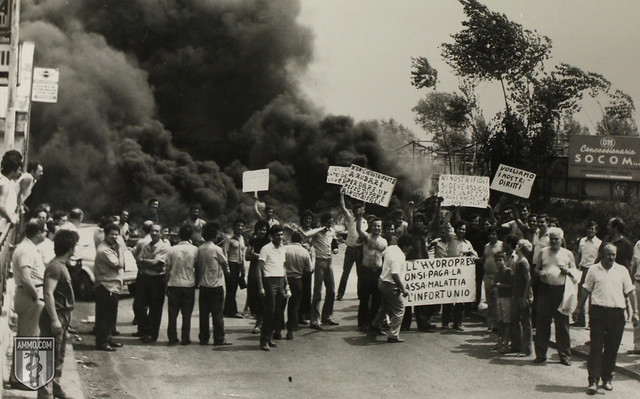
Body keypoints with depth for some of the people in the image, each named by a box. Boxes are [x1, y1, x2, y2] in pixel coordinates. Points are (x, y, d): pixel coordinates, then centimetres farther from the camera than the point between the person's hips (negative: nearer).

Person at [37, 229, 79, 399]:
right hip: (55, 318, -10)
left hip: (62, 317, 10)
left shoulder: (61, 265, 14)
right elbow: (48, 294, -26)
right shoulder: (55, 267, -18)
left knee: (59, 357, 19)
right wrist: (54, 319, -28)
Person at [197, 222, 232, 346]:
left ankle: (203, 338, 13)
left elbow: (197, 266, 7)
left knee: (204, 313, 9)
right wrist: (227, 272, 19)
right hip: (216, 284, -5)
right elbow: (225, 264, -1)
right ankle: (219, 339, 3)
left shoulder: (199, 249, 1)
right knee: (217, 313, 1)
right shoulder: (217, 249, -12)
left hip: (203, 285, 5)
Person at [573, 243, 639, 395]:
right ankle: (593, 380, -6)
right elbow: (586, 290, 11)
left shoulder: (622, 270, 10)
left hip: (617, 313, 2)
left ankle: (607, 379, 19)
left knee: (612, 348, 7)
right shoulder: (594, 270, 7)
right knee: (596, 346, -5)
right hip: (598, 310, -2)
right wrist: (579, 307, 6)